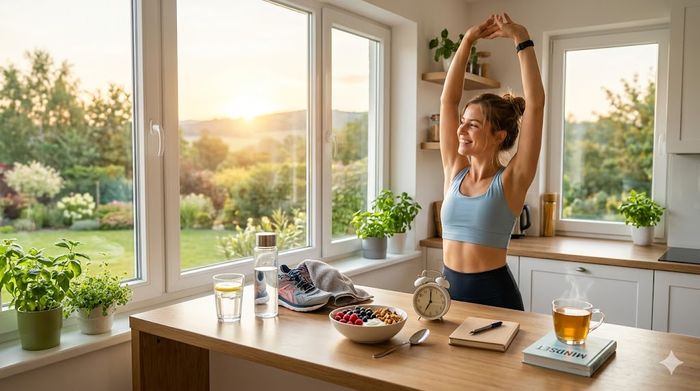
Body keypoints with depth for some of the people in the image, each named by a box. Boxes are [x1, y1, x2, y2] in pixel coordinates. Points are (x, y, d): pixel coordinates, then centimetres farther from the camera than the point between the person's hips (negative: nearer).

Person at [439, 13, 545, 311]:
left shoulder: (511, 180, -8)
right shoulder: (455, 171, 3)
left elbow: (535, 104, -15)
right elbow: (448, 100, 2)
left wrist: (521, 39, -10)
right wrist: (467, 40, 2)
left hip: (494, 292, -4)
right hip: (449, 288, 4)